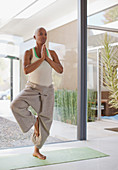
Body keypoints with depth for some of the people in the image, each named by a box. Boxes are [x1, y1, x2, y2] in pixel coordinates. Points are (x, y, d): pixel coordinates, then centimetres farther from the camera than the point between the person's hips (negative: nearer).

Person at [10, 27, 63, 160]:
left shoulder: (52, 53, 5)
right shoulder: (28, 52, -5)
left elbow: (60, 70, -9)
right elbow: (26, 71, -22)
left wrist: (47, 58, -20)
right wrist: (41, 58, -24)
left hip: (47, 90, 3)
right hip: (32, 89, -2)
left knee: (45, 120, 0)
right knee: (16, 105, -31)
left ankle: (36, 150, 16)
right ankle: (33, 121, -4)